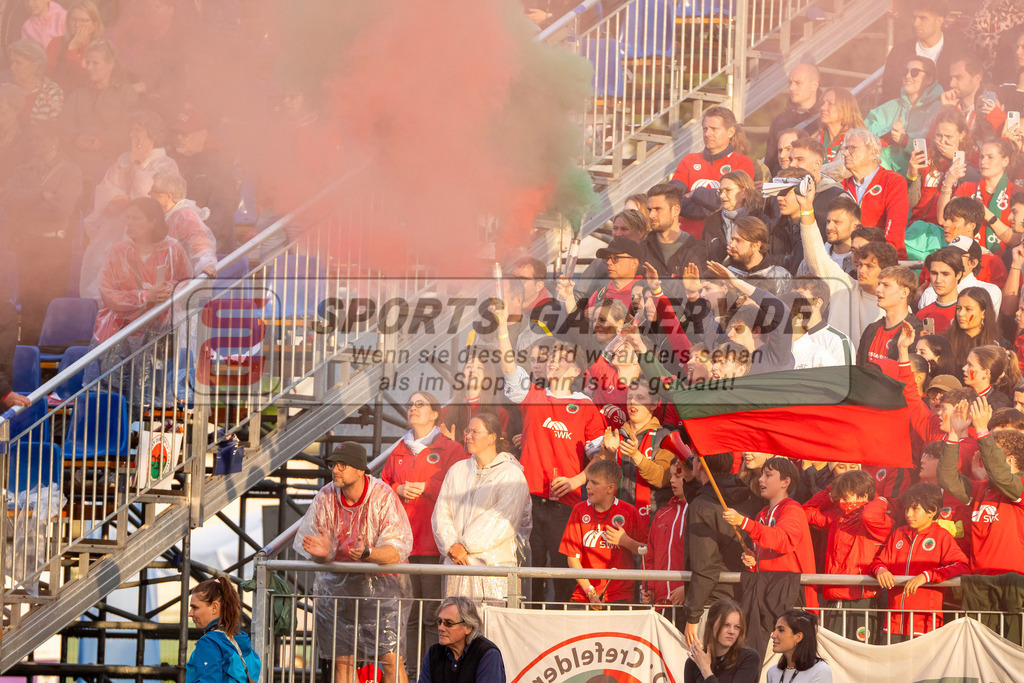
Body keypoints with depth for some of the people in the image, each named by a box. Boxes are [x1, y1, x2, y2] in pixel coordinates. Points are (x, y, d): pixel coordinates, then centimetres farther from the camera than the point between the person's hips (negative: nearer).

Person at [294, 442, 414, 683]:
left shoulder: (383, 496, -12)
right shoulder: (326, 497, -2)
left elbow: (397, 551, -18)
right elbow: (305, 540, -2)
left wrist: (367, 553, -38)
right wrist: (320, 552, -26)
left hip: (381, 580, -4)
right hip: (337, 584, 4)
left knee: (390, 658, -13)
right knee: (342, 660, 2)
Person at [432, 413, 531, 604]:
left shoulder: (510, 474, 1)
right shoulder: (457, 470, 18)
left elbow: (503, 520, -11)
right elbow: (441, 514, 11)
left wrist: (466, 546, -15)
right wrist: (451, 546, -8)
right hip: (457, 567, 5)